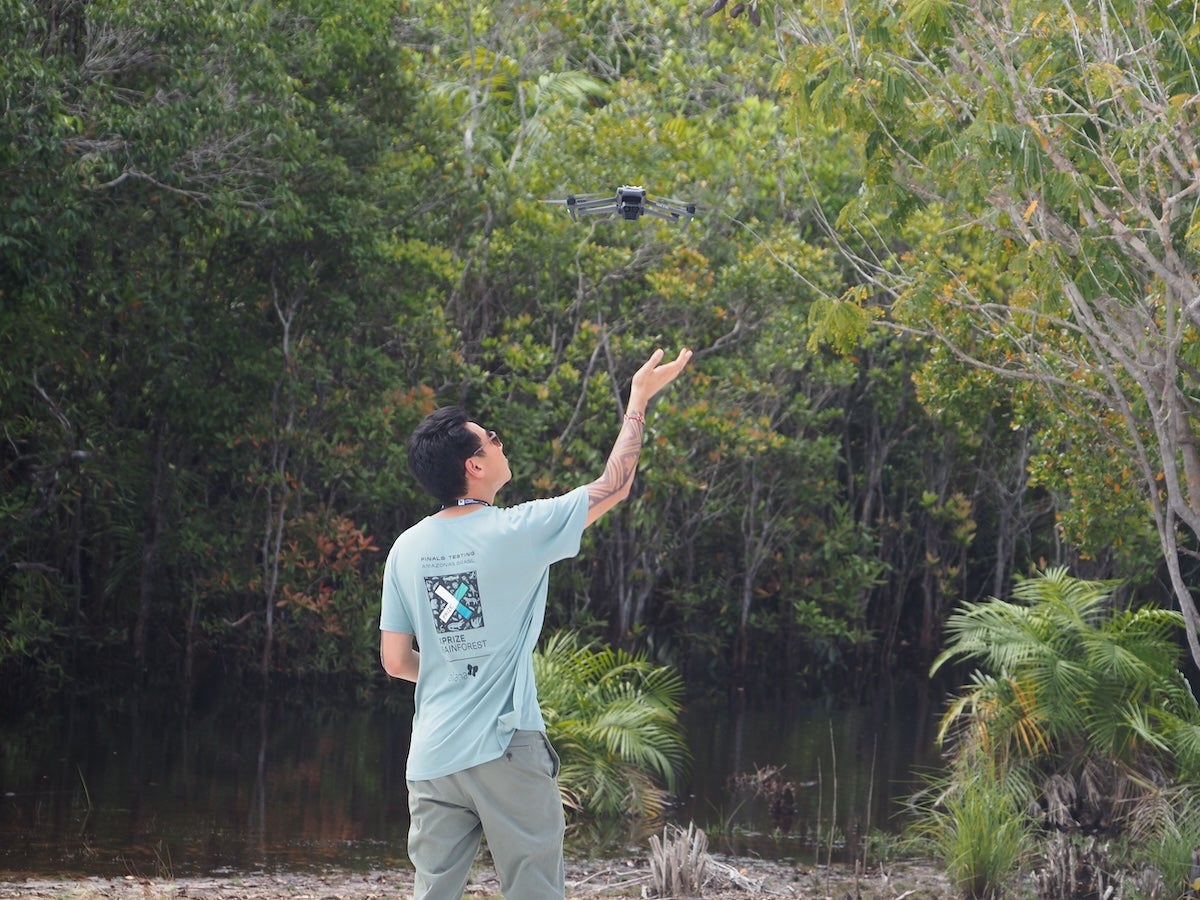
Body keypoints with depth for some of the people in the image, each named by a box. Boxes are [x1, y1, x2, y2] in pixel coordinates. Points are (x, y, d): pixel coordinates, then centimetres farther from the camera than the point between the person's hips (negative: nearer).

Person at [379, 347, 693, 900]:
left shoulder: (407, 549, 4)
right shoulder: (516, 532, -9)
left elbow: (395, 661, 10)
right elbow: (614, 486, 3)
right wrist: (639, 398, 13)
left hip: (432, 758, 5)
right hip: (505, 751, -5)